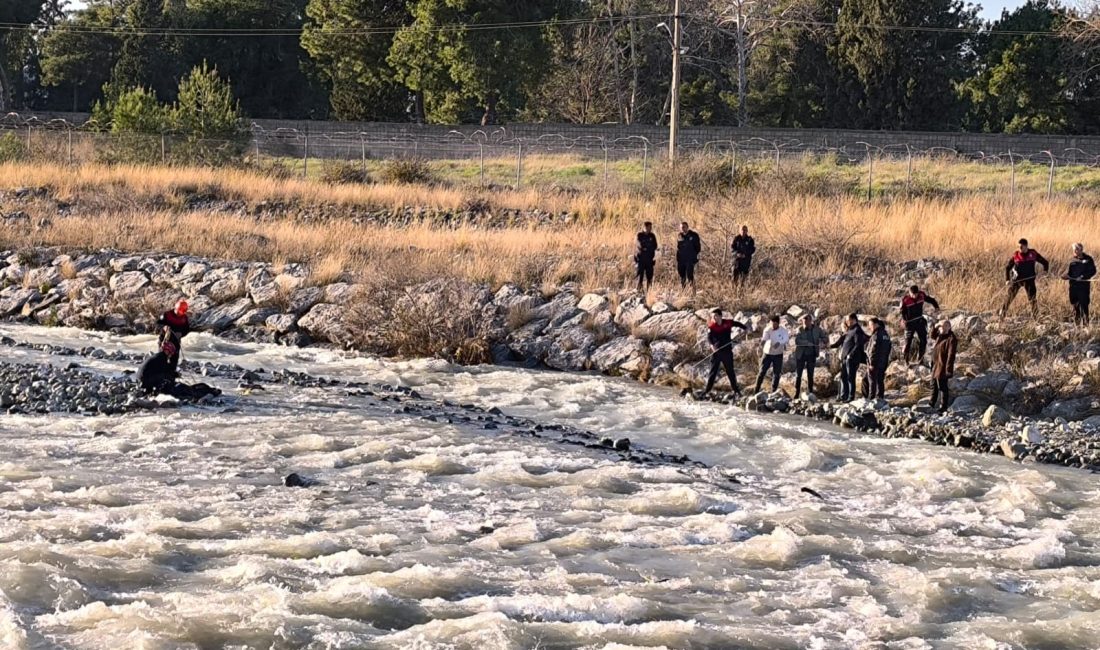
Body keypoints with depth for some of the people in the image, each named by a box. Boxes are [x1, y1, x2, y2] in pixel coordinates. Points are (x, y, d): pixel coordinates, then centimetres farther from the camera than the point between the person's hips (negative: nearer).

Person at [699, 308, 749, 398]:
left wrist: (745, 328, 3)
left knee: (730, 371, 9)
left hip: (727, 351, 1)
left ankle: (735, 390, 20)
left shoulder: (728, 323, -3)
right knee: (713, 372, 1)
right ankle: (706, 390, 4)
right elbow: (709, 337, -21)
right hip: (716, 351, 0)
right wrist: (711, 345, -39)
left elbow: (737, 324, 17)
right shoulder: (712, 326, -6)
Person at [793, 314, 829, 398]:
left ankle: (810, 393, 12)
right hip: (801, 355, -1)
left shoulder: (816, 329, -1)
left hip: (811, 355, 1)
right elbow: (797, 341, -22)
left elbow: (824, 336, 13)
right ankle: (797, 393, 10)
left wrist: (824, 343, -6)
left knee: (810, 375, 6)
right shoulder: (800, 330, -8)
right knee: (798, 374, 2)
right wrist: (807, 343, -30)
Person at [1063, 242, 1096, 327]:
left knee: (1084, 305, -8)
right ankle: (1077, 324, 17)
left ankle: (1085, 324, -5)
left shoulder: (1088, 259, -3)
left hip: (1084, 285, -5)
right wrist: (1066, 275, -8)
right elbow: (1069, 271, 14)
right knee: (1075, 305, 9)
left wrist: (1083, 277, -18)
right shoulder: (1073, 260, 11)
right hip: (1073, 285, 5)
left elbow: (1093, 271, -7)